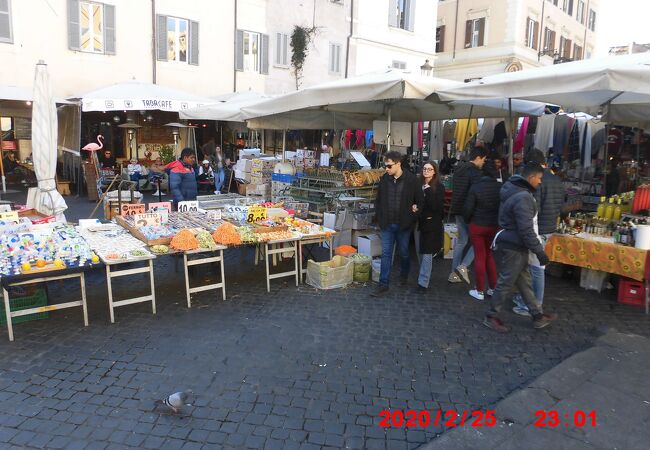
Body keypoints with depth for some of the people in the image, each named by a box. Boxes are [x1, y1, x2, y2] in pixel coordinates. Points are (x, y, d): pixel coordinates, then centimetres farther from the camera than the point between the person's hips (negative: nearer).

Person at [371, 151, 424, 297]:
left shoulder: (411, 179, -10)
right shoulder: (384, 179, 0)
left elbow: (420, 201, -4)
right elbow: (378, 200, 11)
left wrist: (412, 217, -11)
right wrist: (379, 218, 3)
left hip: (404, 224, -2)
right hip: (387, 224, 2)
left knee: (404, 252, 15)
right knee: (385, 254, 1)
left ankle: (404, 276, 41)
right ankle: (383, 284, 5)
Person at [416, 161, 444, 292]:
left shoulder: (439, 187, -5)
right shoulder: (419, 185, 5)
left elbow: (437, 206, -13)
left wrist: (428, 191, -15)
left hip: (433, 224, -4)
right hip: (420, 223, 4)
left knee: (427, 253, -5)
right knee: (421, 252, 9)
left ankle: (423, 282, -1)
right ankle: (424, 277, 23)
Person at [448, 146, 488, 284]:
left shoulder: (459, 168, 14)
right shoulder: (475, 171, -13)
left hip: (458, 210, 9)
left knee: (461, 241, 14)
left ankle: (454, 273, 15)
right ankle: (463, 266, -11)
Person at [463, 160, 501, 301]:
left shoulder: (476, 187, -13)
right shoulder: (501, 187, -8)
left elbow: (468, 208, -12)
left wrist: (467, 220, 7)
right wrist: (498, 221, 12)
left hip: (477, 226, -2)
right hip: (495, 226, 2)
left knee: (480, 257, 5)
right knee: (490, 256, 18)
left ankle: (479, 291, 11)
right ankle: (492, 288, 23)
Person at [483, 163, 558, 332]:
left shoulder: (515, 190, 7)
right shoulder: (523, 198, -25)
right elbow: (526, 230, -25)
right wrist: (539, 251, -18)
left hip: (515, 246, 10)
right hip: (513, 248, -10)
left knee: (525, 282, 18)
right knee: (505, 284, 3)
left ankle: (538, 316, 31)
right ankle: (491, 317, 16)